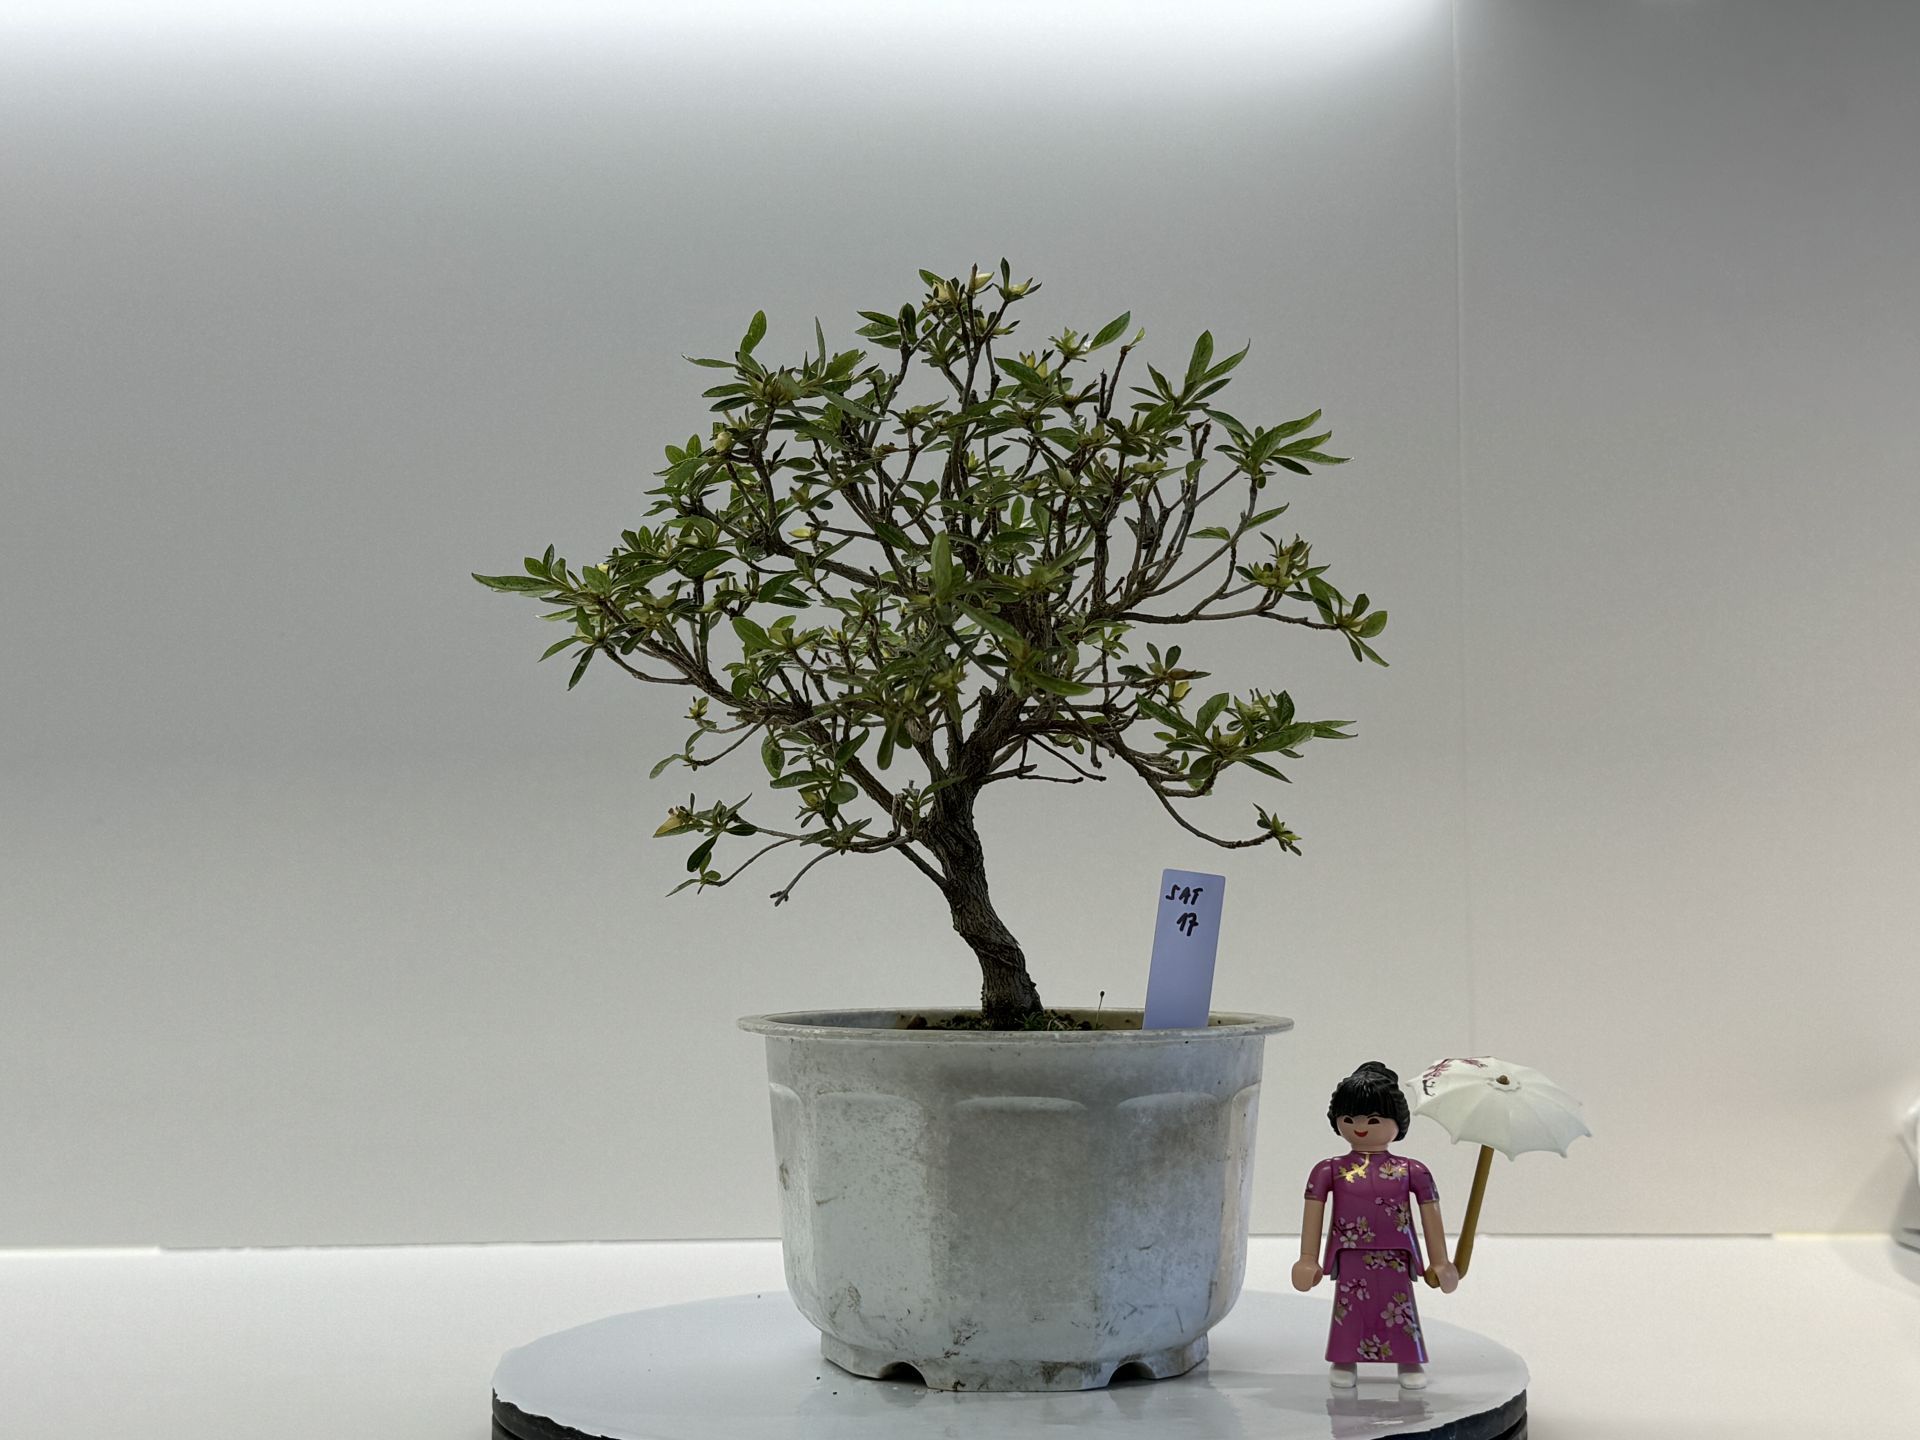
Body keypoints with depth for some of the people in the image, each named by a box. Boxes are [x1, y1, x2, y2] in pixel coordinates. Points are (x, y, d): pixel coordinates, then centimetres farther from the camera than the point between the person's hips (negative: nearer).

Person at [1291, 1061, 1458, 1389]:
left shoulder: (1412, 1172, 3)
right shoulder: (1329, 1171, 3)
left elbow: (1430, 1215, 7)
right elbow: (1314, 1213, 6)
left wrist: (1440, 1262, 7)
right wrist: (1308, 1259, 5)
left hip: (1395, 1260, 0)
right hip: (1350, 1260, 0)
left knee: (1399, 1309, 5)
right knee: (1349, 1308, 3)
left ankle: (1410, 1362, 20)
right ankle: (1345, 1363, 17)